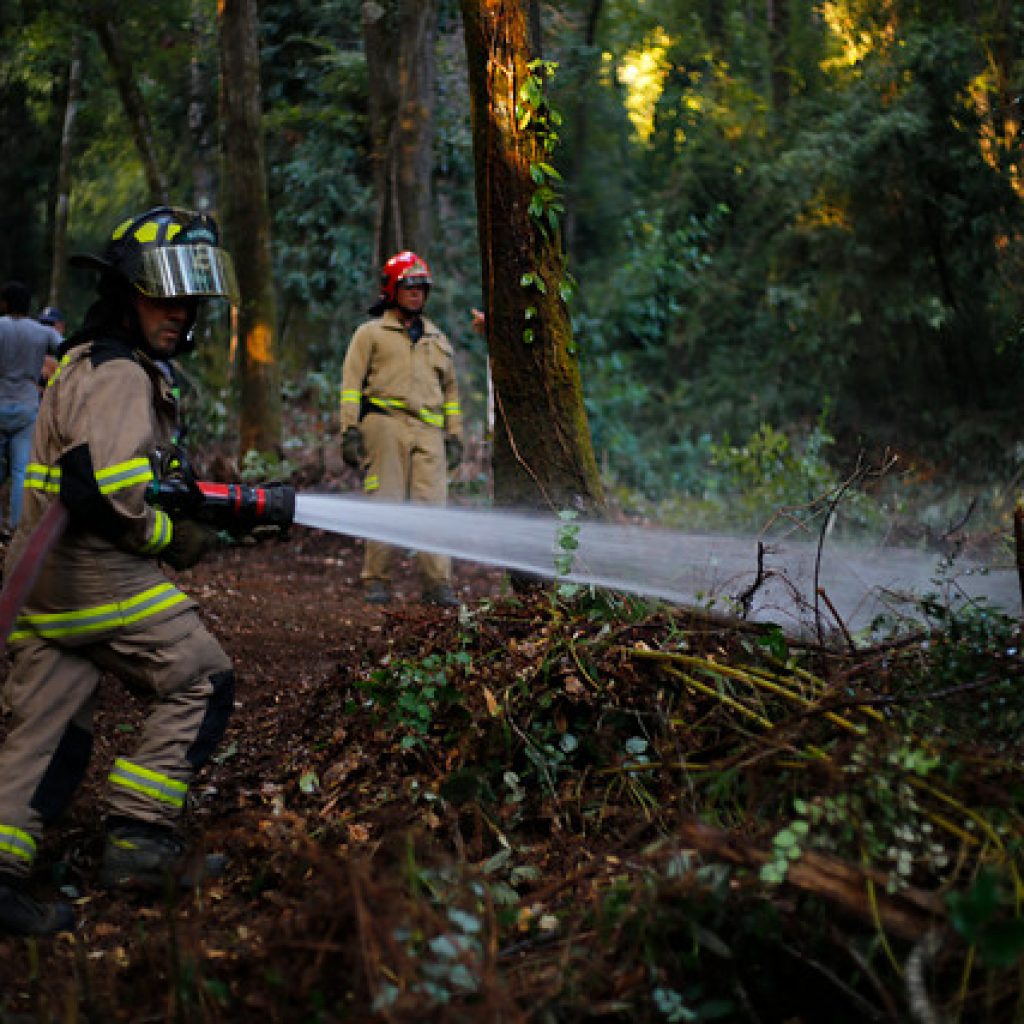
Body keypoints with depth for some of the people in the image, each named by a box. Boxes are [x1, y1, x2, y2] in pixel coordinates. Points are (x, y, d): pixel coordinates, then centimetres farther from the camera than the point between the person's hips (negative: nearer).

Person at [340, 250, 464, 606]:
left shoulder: (437, 339, 26)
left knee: (432, 503, -6)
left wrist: (454, 436, 18)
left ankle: (437, 583, -7)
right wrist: (350, 430, -5)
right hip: (385, 423, -3)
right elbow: (351, 383, 6)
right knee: (385, 503, -7)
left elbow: (450, 389, 27)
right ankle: (376, 580, 0)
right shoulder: (371, 333, 13)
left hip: (429, 430, 3)